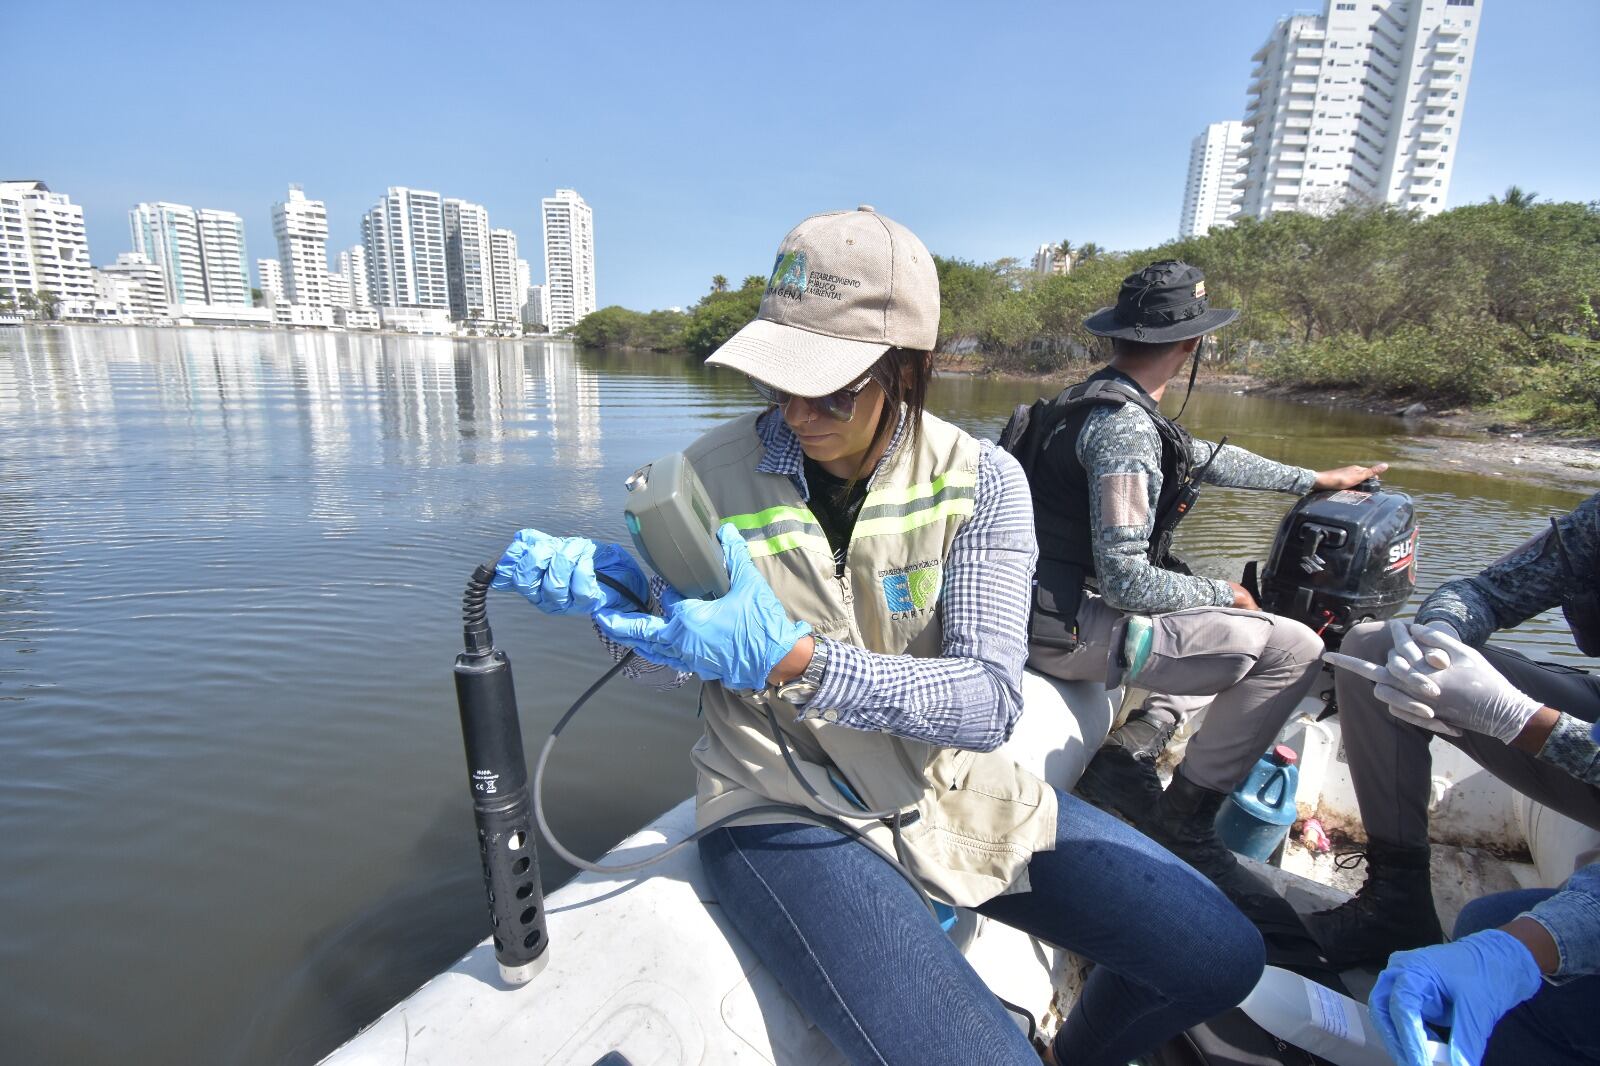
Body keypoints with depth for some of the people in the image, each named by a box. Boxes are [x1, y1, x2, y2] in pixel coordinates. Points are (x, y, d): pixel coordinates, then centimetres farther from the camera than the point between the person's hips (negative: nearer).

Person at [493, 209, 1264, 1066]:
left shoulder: (977, 480, -11)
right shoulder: (712, 473, -12)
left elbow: (989, 701, -20)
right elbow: (666, 667, 0)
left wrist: (791, 658, -35)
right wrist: (609, 593, -23)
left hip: (950, 790, 3)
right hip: (785, 811, -2)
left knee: (1220, 956, 0)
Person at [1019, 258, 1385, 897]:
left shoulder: (1094, 401, 12)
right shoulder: (1124, 424, -19)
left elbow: (1207, 458, 26)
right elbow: (1126, 580, -23)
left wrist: (1315, 479, 35)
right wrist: (1224, 594, -6)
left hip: (1055, 610, 10)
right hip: (1073, 628, -10)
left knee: (1240, 632, 25)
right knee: (1292, 649, -9)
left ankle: (1126, 754, 12)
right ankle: (1183, 821, 1)